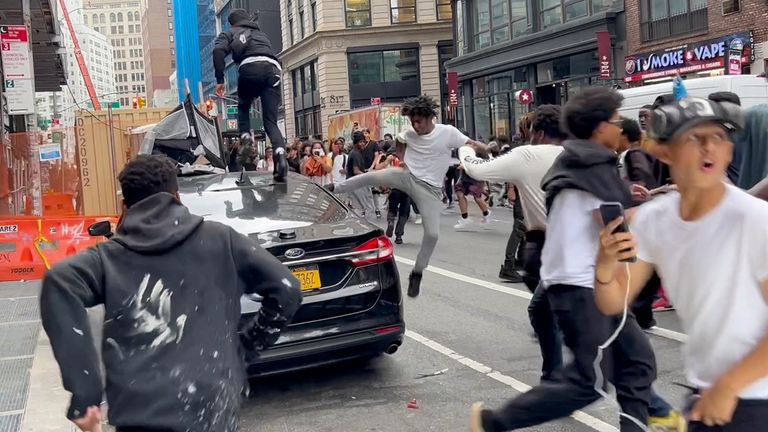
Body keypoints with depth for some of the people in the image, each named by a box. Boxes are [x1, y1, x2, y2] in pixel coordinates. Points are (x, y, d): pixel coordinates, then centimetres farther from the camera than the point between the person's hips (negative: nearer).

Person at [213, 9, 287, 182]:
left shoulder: (230, 33, 25)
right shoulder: (262, 34, 40)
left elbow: (219, 51, 4)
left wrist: (220, 80, 3)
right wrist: (278, 95, 35)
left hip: (250, 66, -3)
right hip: (273, 69, 3)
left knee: (243, 107, 25)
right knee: (270, 121, 0)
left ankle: (245, 137, -1)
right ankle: (280, 152, -26)